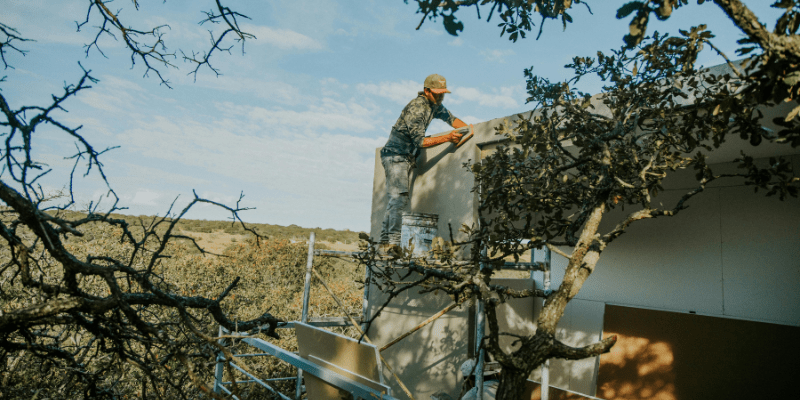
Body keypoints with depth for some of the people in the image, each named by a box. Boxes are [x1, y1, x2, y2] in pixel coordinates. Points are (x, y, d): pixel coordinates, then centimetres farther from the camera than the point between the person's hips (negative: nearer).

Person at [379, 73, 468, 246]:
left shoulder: (435, 105, 8)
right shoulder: (416, 108, -20)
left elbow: (451, 118, 19)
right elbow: (420, 141, -24)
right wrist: (447, 138, -27)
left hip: (408, 157, 9)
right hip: (395, 155, -9)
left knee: (395, 200, 7)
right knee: (400, 198, -16)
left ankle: (385, 238, 11)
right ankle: (394, 241, -17)